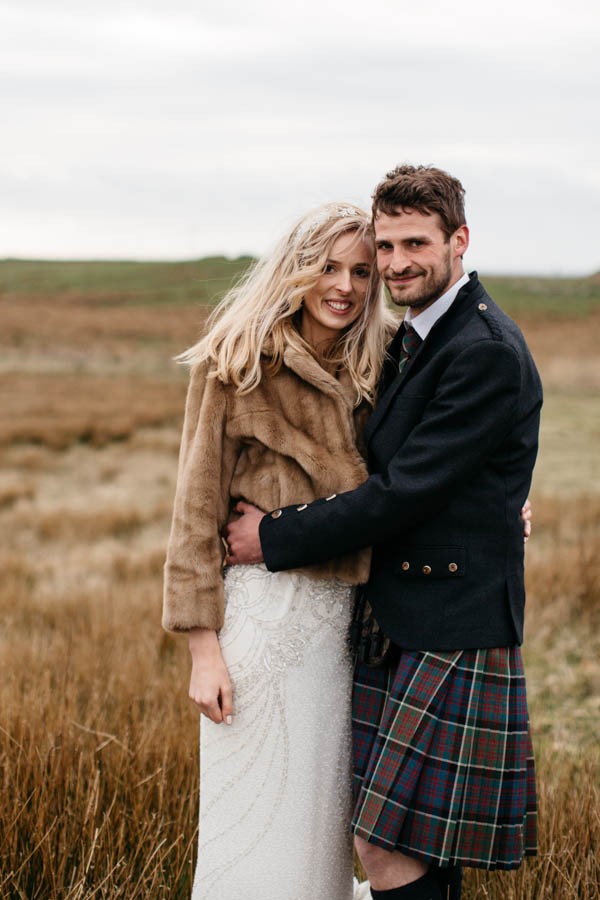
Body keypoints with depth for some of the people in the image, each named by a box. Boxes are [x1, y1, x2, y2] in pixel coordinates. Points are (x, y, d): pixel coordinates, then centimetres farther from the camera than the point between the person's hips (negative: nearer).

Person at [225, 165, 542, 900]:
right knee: (389, 840, 15)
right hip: (395, 619, 9)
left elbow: (406, 490, -18)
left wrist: (276, 539, -10)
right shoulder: (413, 340, 14)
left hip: (452, 630, -9)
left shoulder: (485, 352, -16)